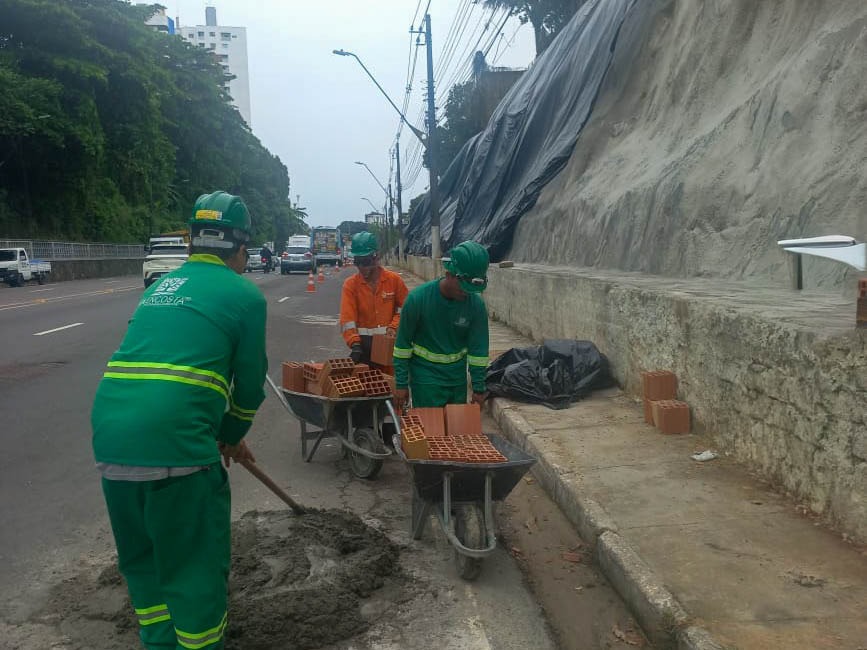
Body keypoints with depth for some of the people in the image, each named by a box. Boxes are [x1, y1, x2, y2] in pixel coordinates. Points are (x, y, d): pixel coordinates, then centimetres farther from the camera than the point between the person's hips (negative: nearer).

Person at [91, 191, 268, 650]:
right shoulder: (244, 294, 1)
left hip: (110, 438, 8)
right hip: (175, 441, -7)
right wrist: (232, 436, 24)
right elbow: (250, 379, 5)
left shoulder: (161, 286, 22)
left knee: (139, 557, 24)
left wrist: (220, 435, 36)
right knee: (195, 564, 9)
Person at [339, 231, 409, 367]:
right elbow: (347, 316, -11)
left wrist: (393, 326, -10)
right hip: (363, 345, 0)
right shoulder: (351, 284, -3)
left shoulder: (394, 280, -1)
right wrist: (354, 343, -24)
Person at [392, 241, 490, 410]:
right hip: (425, 376, -3)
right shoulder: (418, 298, -19)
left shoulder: (476, 304, -12)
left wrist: (479, 388, -3)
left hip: (457, 376, 3)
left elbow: (478, 347, -4)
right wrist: (401, 383, -7)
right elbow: (403, 343, -10)